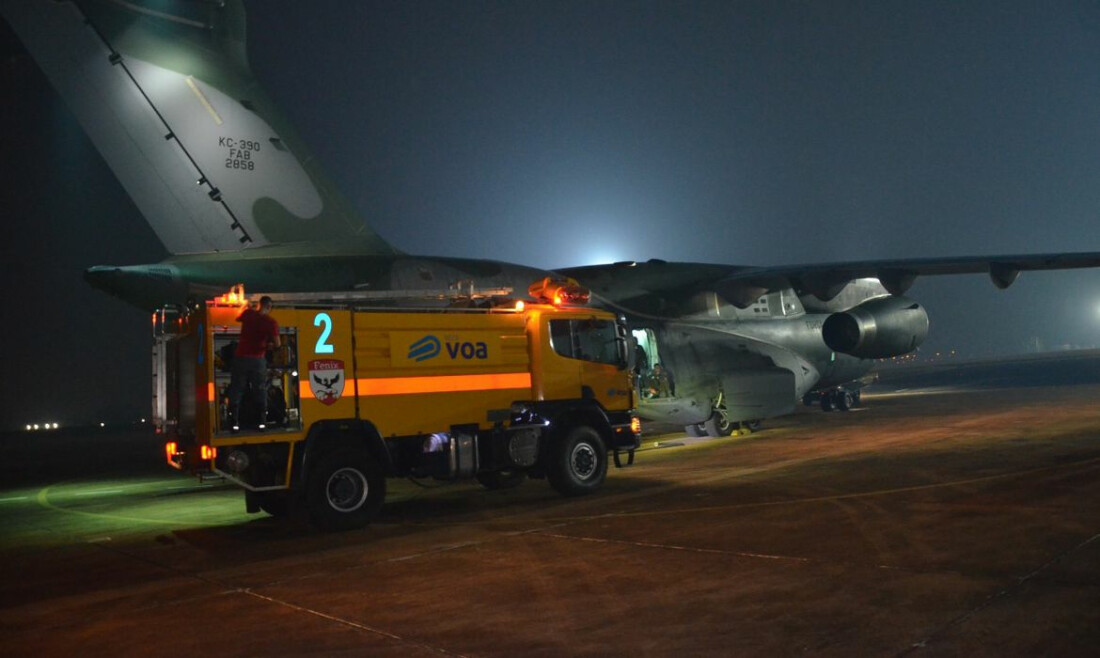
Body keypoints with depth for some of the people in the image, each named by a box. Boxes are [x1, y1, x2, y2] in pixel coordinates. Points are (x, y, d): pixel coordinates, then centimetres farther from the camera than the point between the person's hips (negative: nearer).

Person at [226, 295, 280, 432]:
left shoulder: (248, 313, 0)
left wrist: (246, 307, 38)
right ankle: (262, 422, 9)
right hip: (258, 360, -1)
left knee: (236, 390, 7)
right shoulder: (271, 322, -8)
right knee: (260, 391, 10)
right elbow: (277, 344, -13)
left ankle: (234, 423, 4)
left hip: (241, 357, 1)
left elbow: (237, 318, 23)